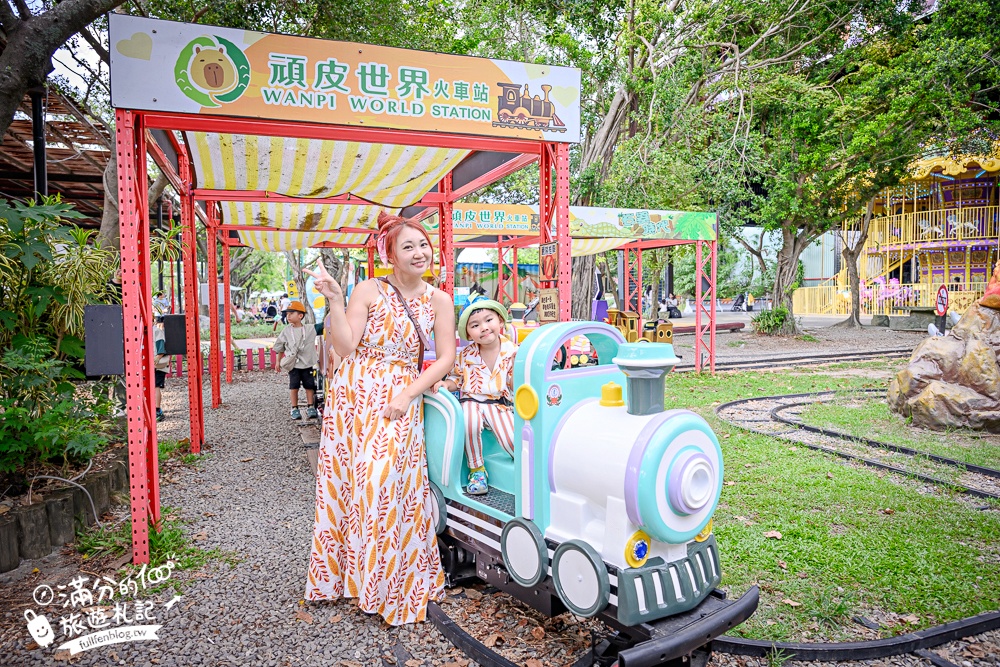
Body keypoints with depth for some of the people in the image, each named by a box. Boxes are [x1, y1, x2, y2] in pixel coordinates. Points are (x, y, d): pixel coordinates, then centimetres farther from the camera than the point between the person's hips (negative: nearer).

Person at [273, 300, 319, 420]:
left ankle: (311, 407, 16)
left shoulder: (309, 330, -4)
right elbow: (280, 347, 10)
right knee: (293, 386, 2)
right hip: (293, 365, 0)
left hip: (307, 364, 0)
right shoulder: (286, 331, 1)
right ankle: (294, 408, 11)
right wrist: (278, 362, 13)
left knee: (309, 385, 5)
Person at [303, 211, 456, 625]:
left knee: (388, 482, -6)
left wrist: (408, 394, -10)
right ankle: (342, 573, 26)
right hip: (354, 393, 0)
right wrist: (334, 302, -17)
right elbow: (345, 347, -7)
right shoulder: (369, 291, -2)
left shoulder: (439, 301, 4)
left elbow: (445, 358, 0)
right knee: (347, 479, 5)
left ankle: (395, 585, 12)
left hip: (399, 400, 0)